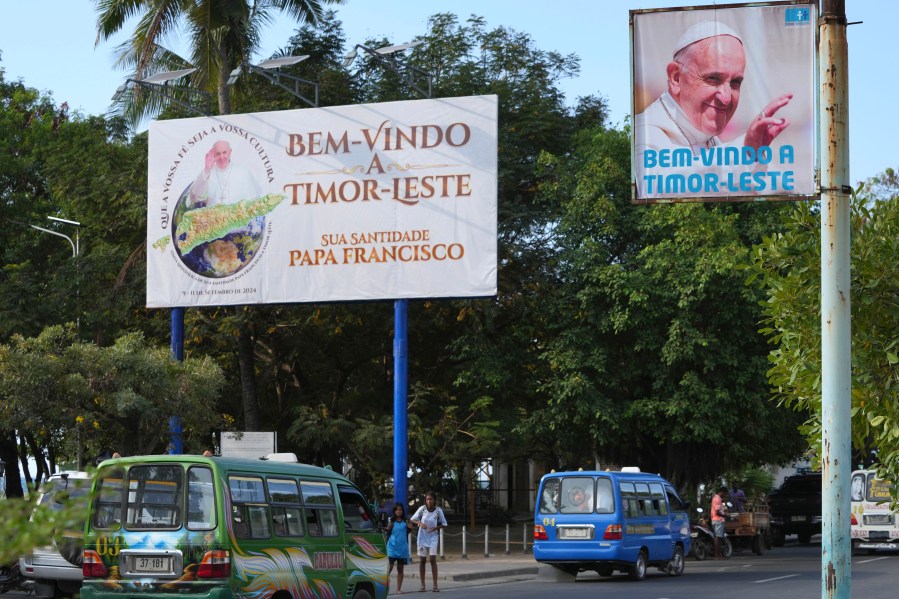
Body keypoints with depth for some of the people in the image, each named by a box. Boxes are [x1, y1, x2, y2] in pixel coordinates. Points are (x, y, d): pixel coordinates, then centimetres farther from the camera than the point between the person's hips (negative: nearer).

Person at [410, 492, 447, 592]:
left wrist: (435, 528, -16)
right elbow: (412, 519, -2)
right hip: (422, 537, 1)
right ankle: (422, 585, 11)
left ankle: (435, 585, -6)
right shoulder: (422, 509, -8)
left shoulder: (438, 511, -8)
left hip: (433, 537, -1)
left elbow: (444, 524, 1)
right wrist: (419, 523, -21)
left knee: (433, 559, -9)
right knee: (422, 560, 4)